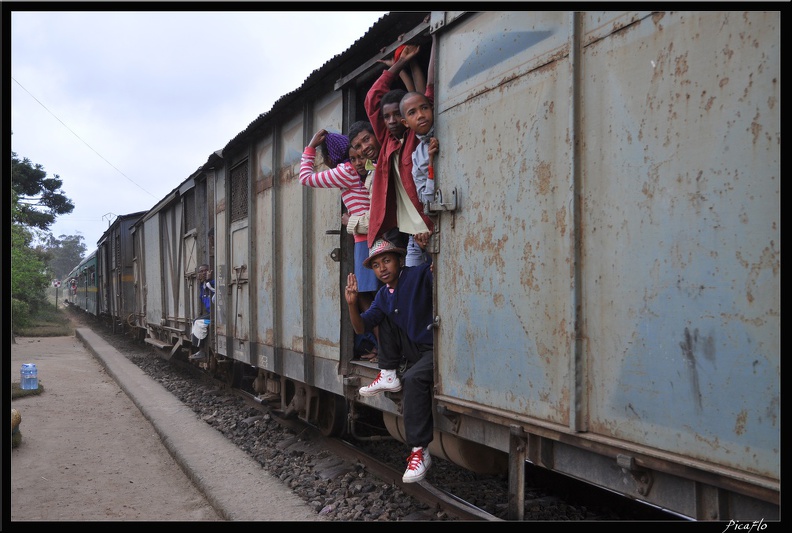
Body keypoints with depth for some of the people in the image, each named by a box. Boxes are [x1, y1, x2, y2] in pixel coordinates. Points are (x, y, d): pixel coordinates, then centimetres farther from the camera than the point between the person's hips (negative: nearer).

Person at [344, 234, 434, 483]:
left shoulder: (419, 275, -11)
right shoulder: (384, 295, 10)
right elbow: (361, 327, 9)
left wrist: (430, 247, -38)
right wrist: (352, 303, -8)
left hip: (436, 349, -8)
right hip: (414, 351, 8)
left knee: (413, 379, -33)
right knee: (385, 316, 9)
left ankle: (420, 451, -26)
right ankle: (388, 376, 6)